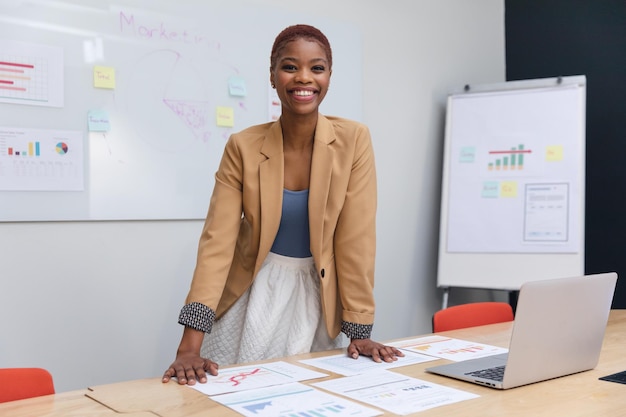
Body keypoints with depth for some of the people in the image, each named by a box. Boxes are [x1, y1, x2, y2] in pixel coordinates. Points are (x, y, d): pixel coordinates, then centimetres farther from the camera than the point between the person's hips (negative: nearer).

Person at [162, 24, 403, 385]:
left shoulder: (353, 140, -12)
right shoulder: (243, 147, -11)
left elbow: (357, 239, -11)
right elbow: (217, 240, -15)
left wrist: (360, 330, -9)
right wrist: (191, 344, -23)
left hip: (318, 296, 0)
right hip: (256, 294, 0)